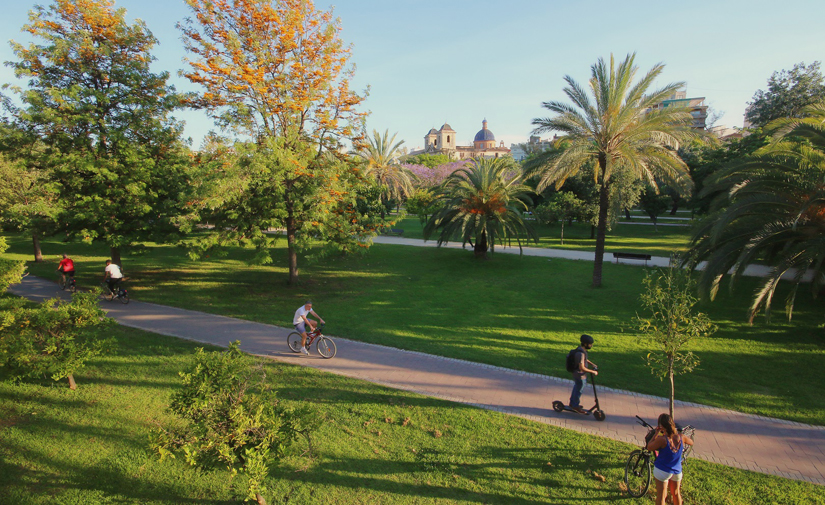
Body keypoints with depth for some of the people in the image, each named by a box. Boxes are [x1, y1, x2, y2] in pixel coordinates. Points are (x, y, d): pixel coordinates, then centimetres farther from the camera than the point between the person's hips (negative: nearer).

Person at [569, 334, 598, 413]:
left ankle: (572, 403, 42)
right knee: (578, 391, 10)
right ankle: (576, 405, 29)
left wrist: (592, 364, 9)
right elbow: (581, 367, -34)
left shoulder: (581, 349, 0)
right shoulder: (580, 353, -32)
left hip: (576, 374, 10)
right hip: (580, 375, -10)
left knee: (576, 388, 25)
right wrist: (592, 372, -26)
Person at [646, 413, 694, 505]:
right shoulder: (681, 437, -15)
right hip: (677, 471, 4)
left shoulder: (662, 439, -29)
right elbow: (691, 442, 7)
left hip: (662, 471, -4)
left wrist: (656, 434, -10)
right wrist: (678, 432, 14)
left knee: (661, 496, 10)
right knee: (676, 493, 26)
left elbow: (649, 447, -14)